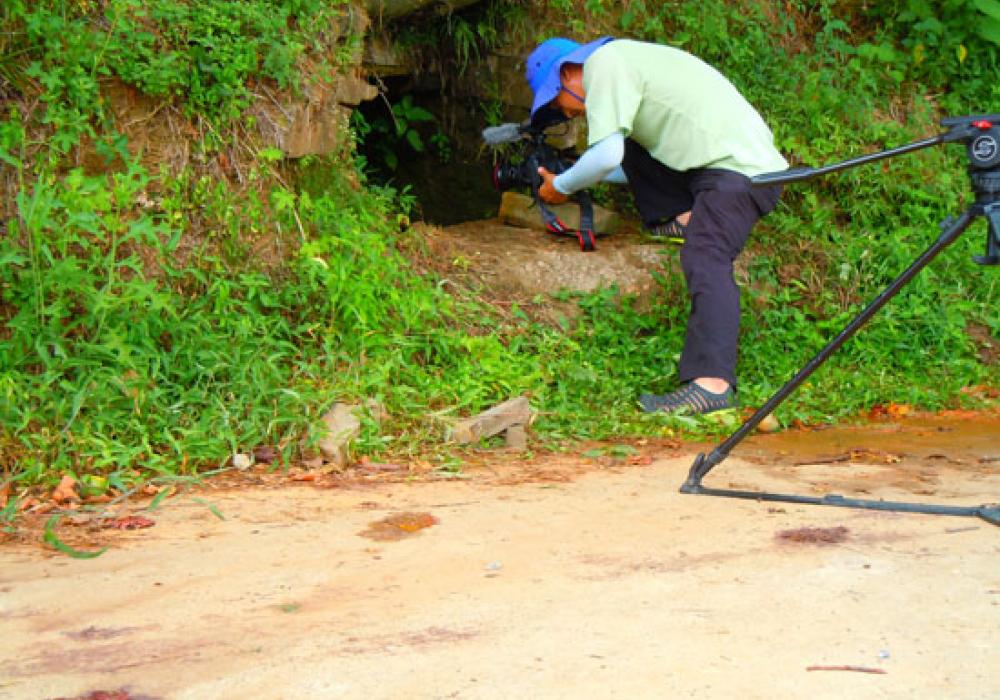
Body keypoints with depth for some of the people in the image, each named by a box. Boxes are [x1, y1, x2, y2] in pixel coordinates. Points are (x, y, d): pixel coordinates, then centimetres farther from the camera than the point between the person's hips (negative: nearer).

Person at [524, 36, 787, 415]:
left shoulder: (604, 62, -7)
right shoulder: (625, 61, 24)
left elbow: (606, 156, -16)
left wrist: (562, 186, 0)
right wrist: (578, 175, 27)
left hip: (741, 168, -10)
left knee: (704, 259, -25)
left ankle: (712, 383, -36)